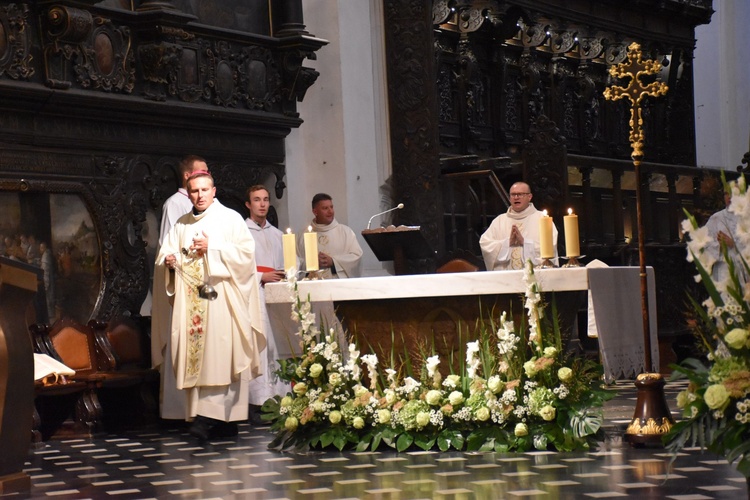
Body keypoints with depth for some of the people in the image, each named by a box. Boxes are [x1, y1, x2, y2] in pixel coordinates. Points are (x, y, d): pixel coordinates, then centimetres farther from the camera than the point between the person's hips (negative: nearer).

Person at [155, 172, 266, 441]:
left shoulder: (230, 219, 6)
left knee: (218, 355, -14)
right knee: (193, 355, -2)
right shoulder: (181, 225, 19)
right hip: (189, 302, 5)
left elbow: (246, 251, -6)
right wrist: (169, 262, -7)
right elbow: (164, 257, 16)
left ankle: (211, 415, -19)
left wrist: (212, 248, -13)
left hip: (220, 299, -4)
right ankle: (226, 419, 0)